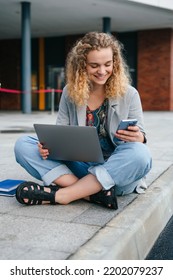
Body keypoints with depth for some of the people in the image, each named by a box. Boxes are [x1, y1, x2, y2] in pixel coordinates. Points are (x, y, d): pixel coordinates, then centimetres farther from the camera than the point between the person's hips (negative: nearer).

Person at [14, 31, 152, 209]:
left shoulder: (128, 94, -1)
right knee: (22, 145, -14)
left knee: (140, 154, -35)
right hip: (77, 166, 2)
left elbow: (140, 136, 1)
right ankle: (92, 192, -29)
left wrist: (138, 138, -24)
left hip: (114, 170, -1)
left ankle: (59, 195, -28)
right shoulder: (70, 92, 4)